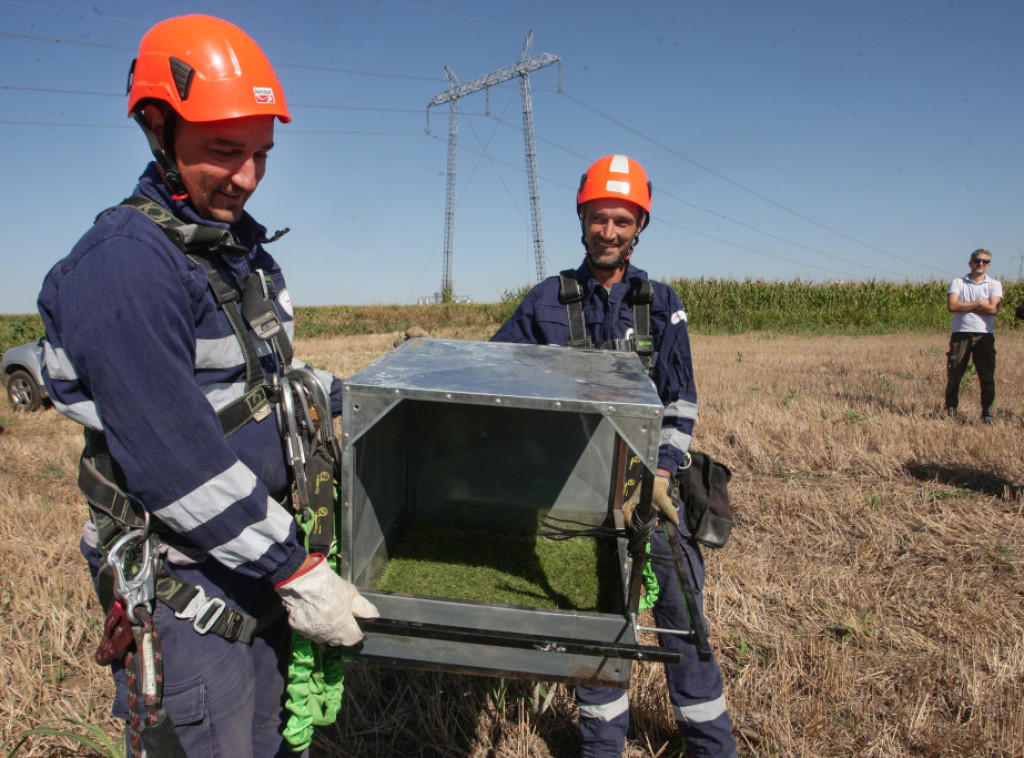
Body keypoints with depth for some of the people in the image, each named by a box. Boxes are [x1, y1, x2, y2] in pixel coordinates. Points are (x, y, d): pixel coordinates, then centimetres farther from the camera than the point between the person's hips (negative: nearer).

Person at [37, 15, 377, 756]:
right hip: (186, 591, -8)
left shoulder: (240, 244, 7)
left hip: (261, 567, 8)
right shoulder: (124, 264, -22)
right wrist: (296, 572, -21)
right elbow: (176, 462, -26)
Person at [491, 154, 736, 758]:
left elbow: (681, 401, 0)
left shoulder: (661, 302, 2)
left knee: (681, 606, 5)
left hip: (650, 479, 1)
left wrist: (660, 475, -11)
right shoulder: (548, 301, 1)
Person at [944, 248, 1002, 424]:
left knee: (987, 377, 0)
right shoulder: (957, 283, 8)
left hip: (984, 335, 0)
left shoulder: (994, 285, 9)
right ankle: (950, 411, 15)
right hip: (961, 334, 0)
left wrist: (964, 306, -6)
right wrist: (978, 303, -8)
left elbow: (993, 309, -8)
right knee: (954, 375, 2)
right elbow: (951, 306, -9)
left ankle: (987, 414, 8)